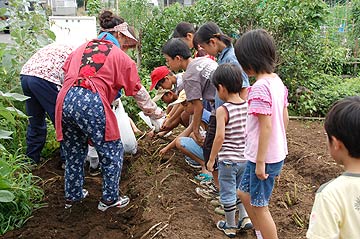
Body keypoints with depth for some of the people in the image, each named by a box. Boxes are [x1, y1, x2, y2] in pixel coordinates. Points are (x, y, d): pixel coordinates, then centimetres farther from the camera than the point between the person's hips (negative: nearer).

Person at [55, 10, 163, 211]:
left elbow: (66, 73, 21)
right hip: (92, 104, -6)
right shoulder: (120, 56, 8)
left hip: (65, 101, 6)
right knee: (112, 152, 12)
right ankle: (110, 198, 21)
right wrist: (156, 113, 24)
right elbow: (138, 91, 12)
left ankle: (72, 195, 37)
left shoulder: (82, 48, 23)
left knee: (74, 152, 23)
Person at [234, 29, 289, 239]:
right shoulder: (277, 81, 4)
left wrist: (260, 162, -19)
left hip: (264, 157, -9)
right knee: (245, 193, 25)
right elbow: (285, 118, 11)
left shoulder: (260, 87, -23)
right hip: (277, 153, 9)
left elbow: (266, 126, -25)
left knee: (260, 206, 8)